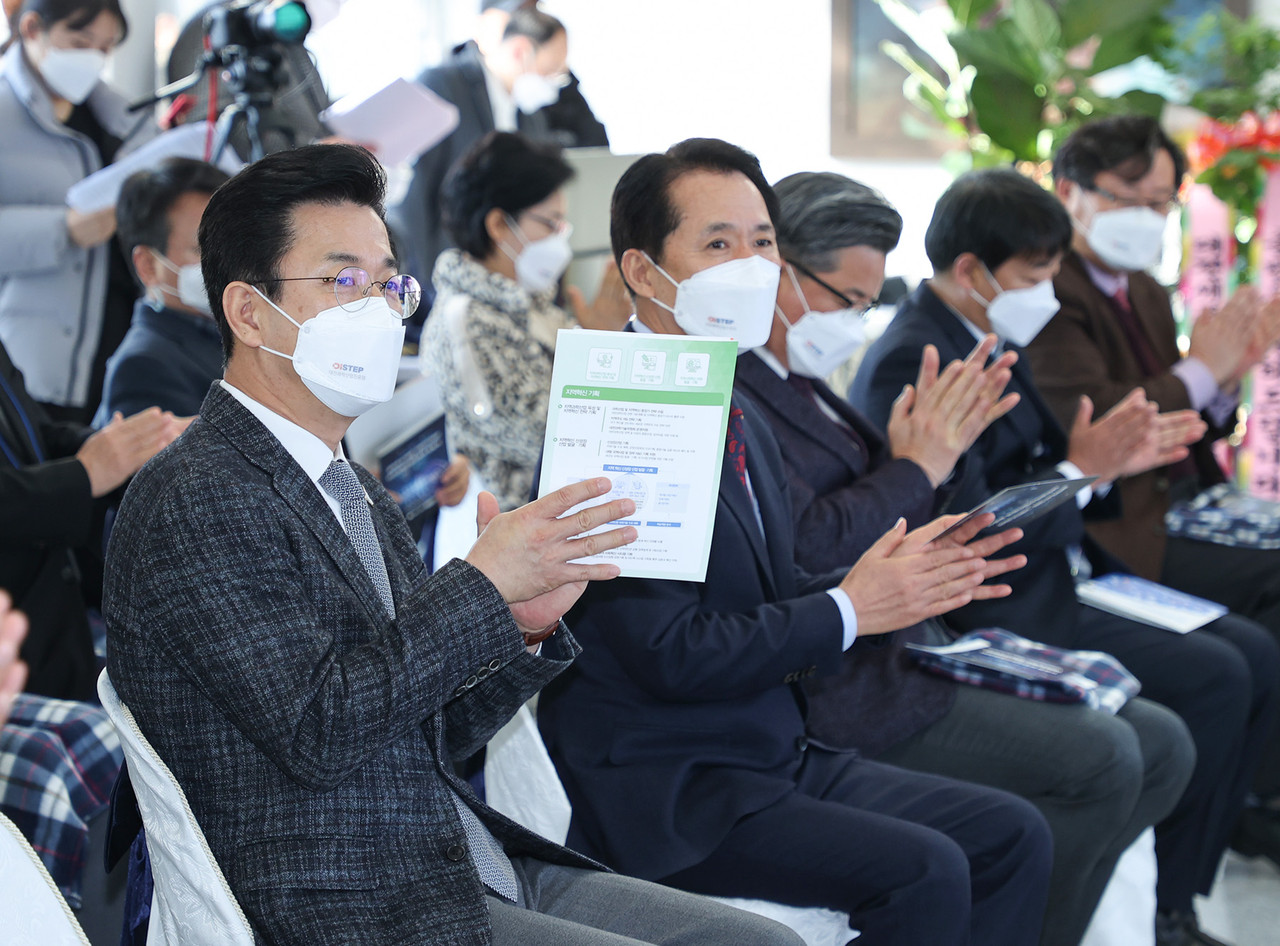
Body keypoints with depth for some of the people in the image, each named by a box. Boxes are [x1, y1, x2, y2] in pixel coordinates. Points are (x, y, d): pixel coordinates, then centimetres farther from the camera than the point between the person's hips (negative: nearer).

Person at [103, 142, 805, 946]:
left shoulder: (356, 492, 16)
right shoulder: (195, 503, -12)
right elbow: (317, 729, -22)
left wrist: (526, 630, -2)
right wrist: (481, 586, -19)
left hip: (471, 874, 9)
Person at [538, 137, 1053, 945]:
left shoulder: (739, 419, 14)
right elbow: (671, 652, -22)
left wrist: (899, 583, -2)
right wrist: (847, 609, -13)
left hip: (773, 756, 9)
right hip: (669, 792, -9)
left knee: (1013, 835, 1)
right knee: (925, 871, -23)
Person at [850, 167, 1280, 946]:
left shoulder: (989, 345, 14)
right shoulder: (911, 364, -18)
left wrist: (1114, 460, -1)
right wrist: (1079, 471, -19)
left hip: (1058, 582, 11)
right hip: (1000, 614, -11)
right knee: (1215, 679, -18)